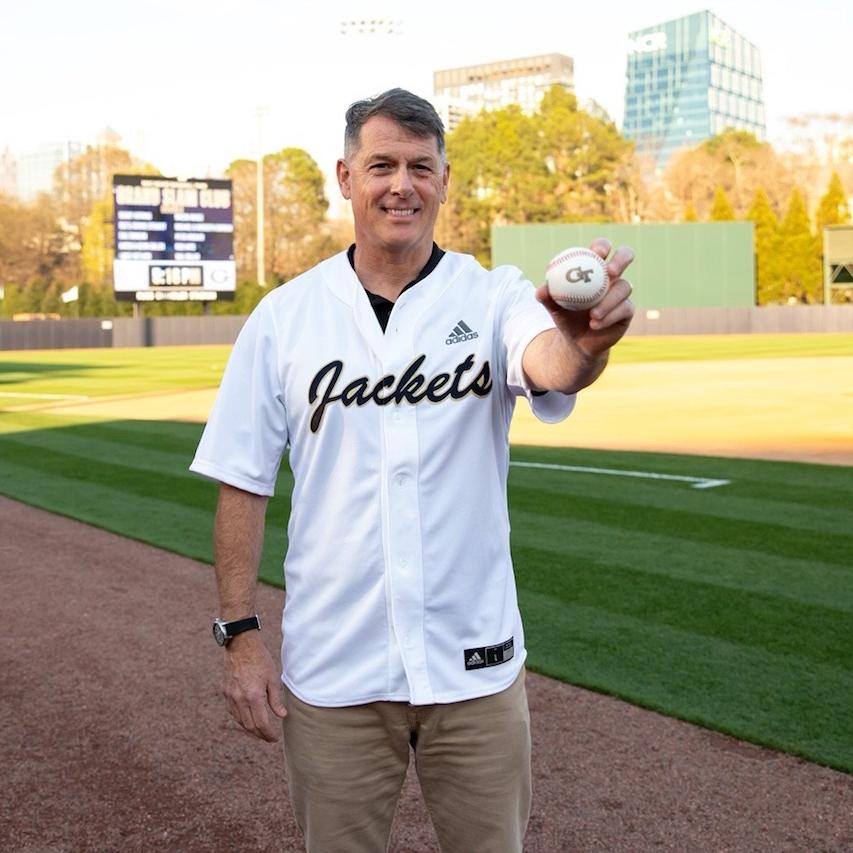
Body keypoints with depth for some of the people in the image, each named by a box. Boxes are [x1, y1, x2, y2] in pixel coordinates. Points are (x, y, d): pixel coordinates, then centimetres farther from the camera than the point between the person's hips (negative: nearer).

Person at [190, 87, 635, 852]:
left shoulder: (494, 298, -4)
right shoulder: (284, 316, -1)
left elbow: (554, 366, -27)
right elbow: (244, 483, 1)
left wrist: (586, 340, -50)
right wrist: (240, 633, -4)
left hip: (475, 666, 0)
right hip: (330, 672, 1)